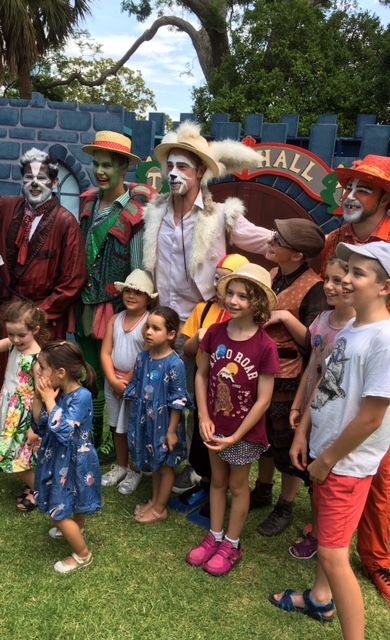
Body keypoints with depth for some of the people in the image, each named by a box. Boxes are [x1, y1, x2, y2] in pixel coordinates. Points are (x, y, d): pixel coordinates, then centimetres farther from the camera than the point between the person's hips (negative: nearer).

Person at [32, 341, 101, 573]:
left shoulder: (82, 396, -29)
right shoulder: (57, 393, -6)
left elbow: (63, 431, -33)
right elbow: (40, 422, 2)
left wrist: (49, 400, -27)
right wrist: (38, 397, -11)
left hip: (74, 462, -7)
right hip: (61, 458, 7)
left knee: (58, 513, 2)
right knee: (74, 502, 30)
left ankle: (83, 554, 22)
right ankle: (76, 530, 56)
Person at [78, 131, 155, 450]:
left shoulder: (137, 211, -12)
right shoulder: (88, 202, 6)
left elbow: (140, 268, -10)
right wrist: (81, 302, 9)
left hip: (117, 311, -5)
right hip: (87, 308, 6)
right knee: (91, 377, 16)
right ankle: (91, 440, 34)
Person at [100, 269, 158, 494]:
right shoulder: (115, 319, 3)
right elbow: (105, 353, 1)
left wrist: (128, 381, -11)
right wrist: (113, 380, -11)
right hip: (113, 382, 6)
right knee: (118, 426, 18)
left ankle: (134, 471, 25)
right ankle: (120, 466, 36)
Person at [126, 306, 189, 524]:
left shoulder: (174, 364, -22)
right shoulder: (142, 357, -3)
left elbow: (178, 401, -17)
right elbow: (135, 389, 8)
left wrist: (172, 430, -14)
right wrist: (136, 419, 11)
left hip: (165, 423, -6)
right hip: (146, 421, 6)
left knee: (166, 465, 14)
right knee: (154, 462, 23)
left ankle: (160, 508, 29)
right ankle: (154, 500, 41)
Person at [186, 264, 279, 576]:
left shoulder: (265, 346, -22)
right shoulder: (215, 333, -9)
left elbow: (263, 400, -18)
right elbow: (202, 375, 0)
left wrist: (236, 437, -16)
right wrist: (204, 418, -8)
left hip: (245, 431, -4)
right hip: (215, 426, 4)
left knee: (238, 485, 16)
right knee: (217, 481, 21)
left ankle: (232, 545, 35)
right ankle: (214, 536, 41)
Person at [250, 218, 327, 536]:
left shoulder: (314, 288, -18)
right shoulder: (272, 276, 4)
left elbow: (314, 343, -22)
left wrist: (285, 316, -25)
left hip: (289, 378, -7)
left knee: (288, 443, 10)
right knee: (263, 434, 22)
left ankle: (285, 508, 31)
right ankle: (263, 490, 44)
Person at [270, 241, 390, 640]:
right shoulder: (348, 329, 3)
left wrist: (327, 460, -14)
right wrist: (303, 434, 7)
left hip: (348, 462, -9)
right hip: (324, 451, 9)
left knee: (333, 553, -3)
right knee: (325, 533, 25)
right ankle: (320, 600, 46)